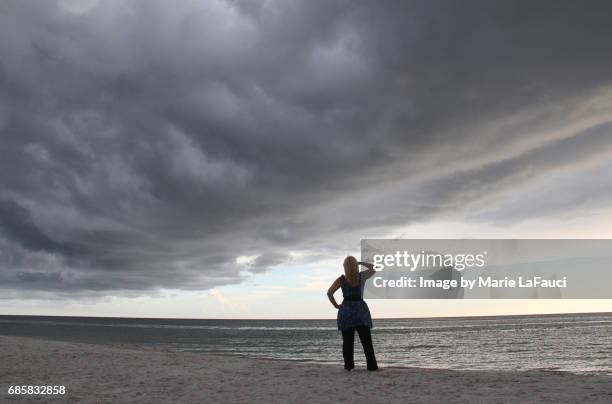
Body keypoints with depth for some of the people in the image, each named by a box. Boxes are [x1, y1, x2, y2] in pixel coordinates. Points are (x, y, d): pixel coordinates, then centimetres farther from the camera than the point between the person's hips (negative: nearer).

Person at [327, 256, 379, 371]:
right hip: (360, 309, 0)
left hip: (346, 309, 0)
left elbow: (329, 293, -7)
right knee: (366, 340, 3)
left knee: (347, 341, 4)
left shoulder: (341, 279, -1)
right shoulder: (362, 276, 1)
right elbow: (373, 268, 18)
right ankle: (372, 365, 0)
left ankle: (348, 365, 3)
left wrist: (336, 305, 2)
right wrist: (360, 263, 20)